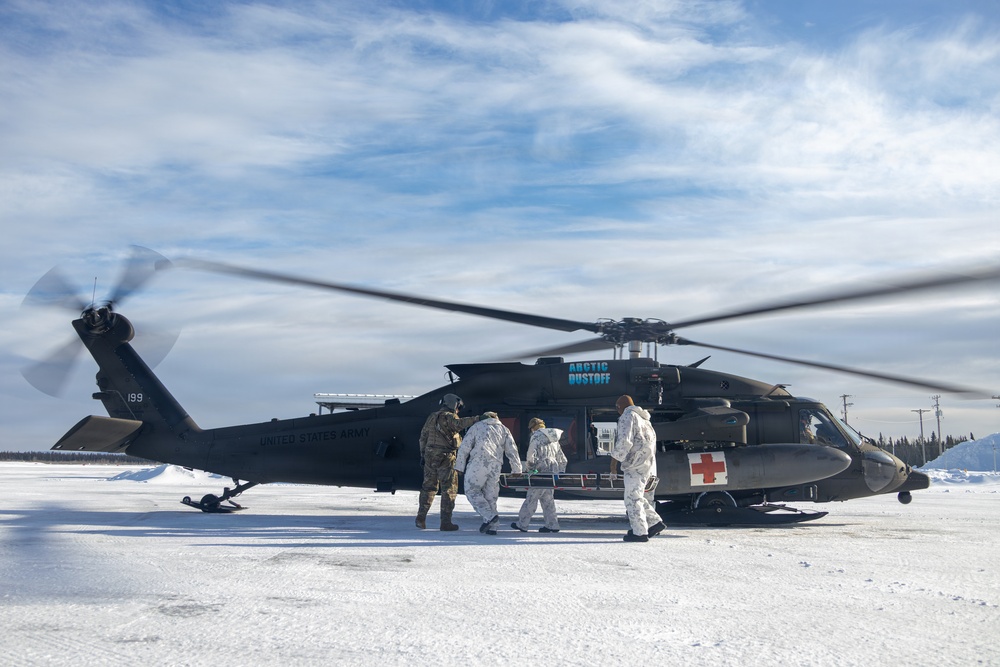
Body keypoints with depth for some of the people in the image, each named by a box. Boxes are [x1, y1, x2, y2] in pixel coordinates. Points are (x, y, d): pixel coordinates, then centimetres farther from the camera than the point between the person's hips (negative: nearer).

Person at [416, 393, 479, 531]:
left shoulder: (431, 417, 16)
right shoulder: (448, 417, -8)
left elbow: (423, 436, 18)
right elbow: (459, 423, -30)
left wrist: (423, 454, 22)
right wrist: (477, 419, -34)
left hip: (430, 456, 7)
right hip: (445, 457, -7)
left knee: (429, 487, 16)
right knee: (449, 489, 0)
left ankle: (421, 517, 13)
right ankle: (445, 522, -1)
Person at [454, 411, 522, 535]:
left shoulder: (477, 426, 17)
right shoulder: (504, 429, 24)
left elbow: (464, 447, 9)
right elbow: (512, 450, 18)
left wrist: (459, 466, 11)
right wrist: (516, 469, 19)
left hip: (478, 463, -4)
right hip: (496, 466, 4)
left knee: (471, 490, 4)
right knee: (490, 495, 10)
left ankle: (490, 517, -11)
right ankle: (491, 527, 7)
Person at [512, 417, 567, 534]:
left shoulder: (536, 437, -3)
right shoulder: (554, 439, 20)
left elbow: (531, 456, -13)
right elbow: (562, 459, 22)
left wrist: (531, 469, -1)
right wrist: (561, 473, 24)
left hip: (542, 471, -7)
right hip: (554, 472, 8)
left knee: (531, 498, -2)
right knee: (547, 499, 13)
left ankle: (522, 524, 3)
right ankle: (552, 525, 10)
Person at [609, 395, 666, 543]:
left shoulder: (627, 416, -9)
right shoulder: (644, 418, 21)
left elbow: (624, 441, -19)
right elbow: (652, 440, 22)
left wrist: (614, 459, -11)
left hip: (635, 465, -9)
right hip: (648, 464, 9)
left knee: (632, 499, -3)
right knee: (637, 497, 18)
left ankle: (639, 532, -2)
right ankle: (655, 522, 14)